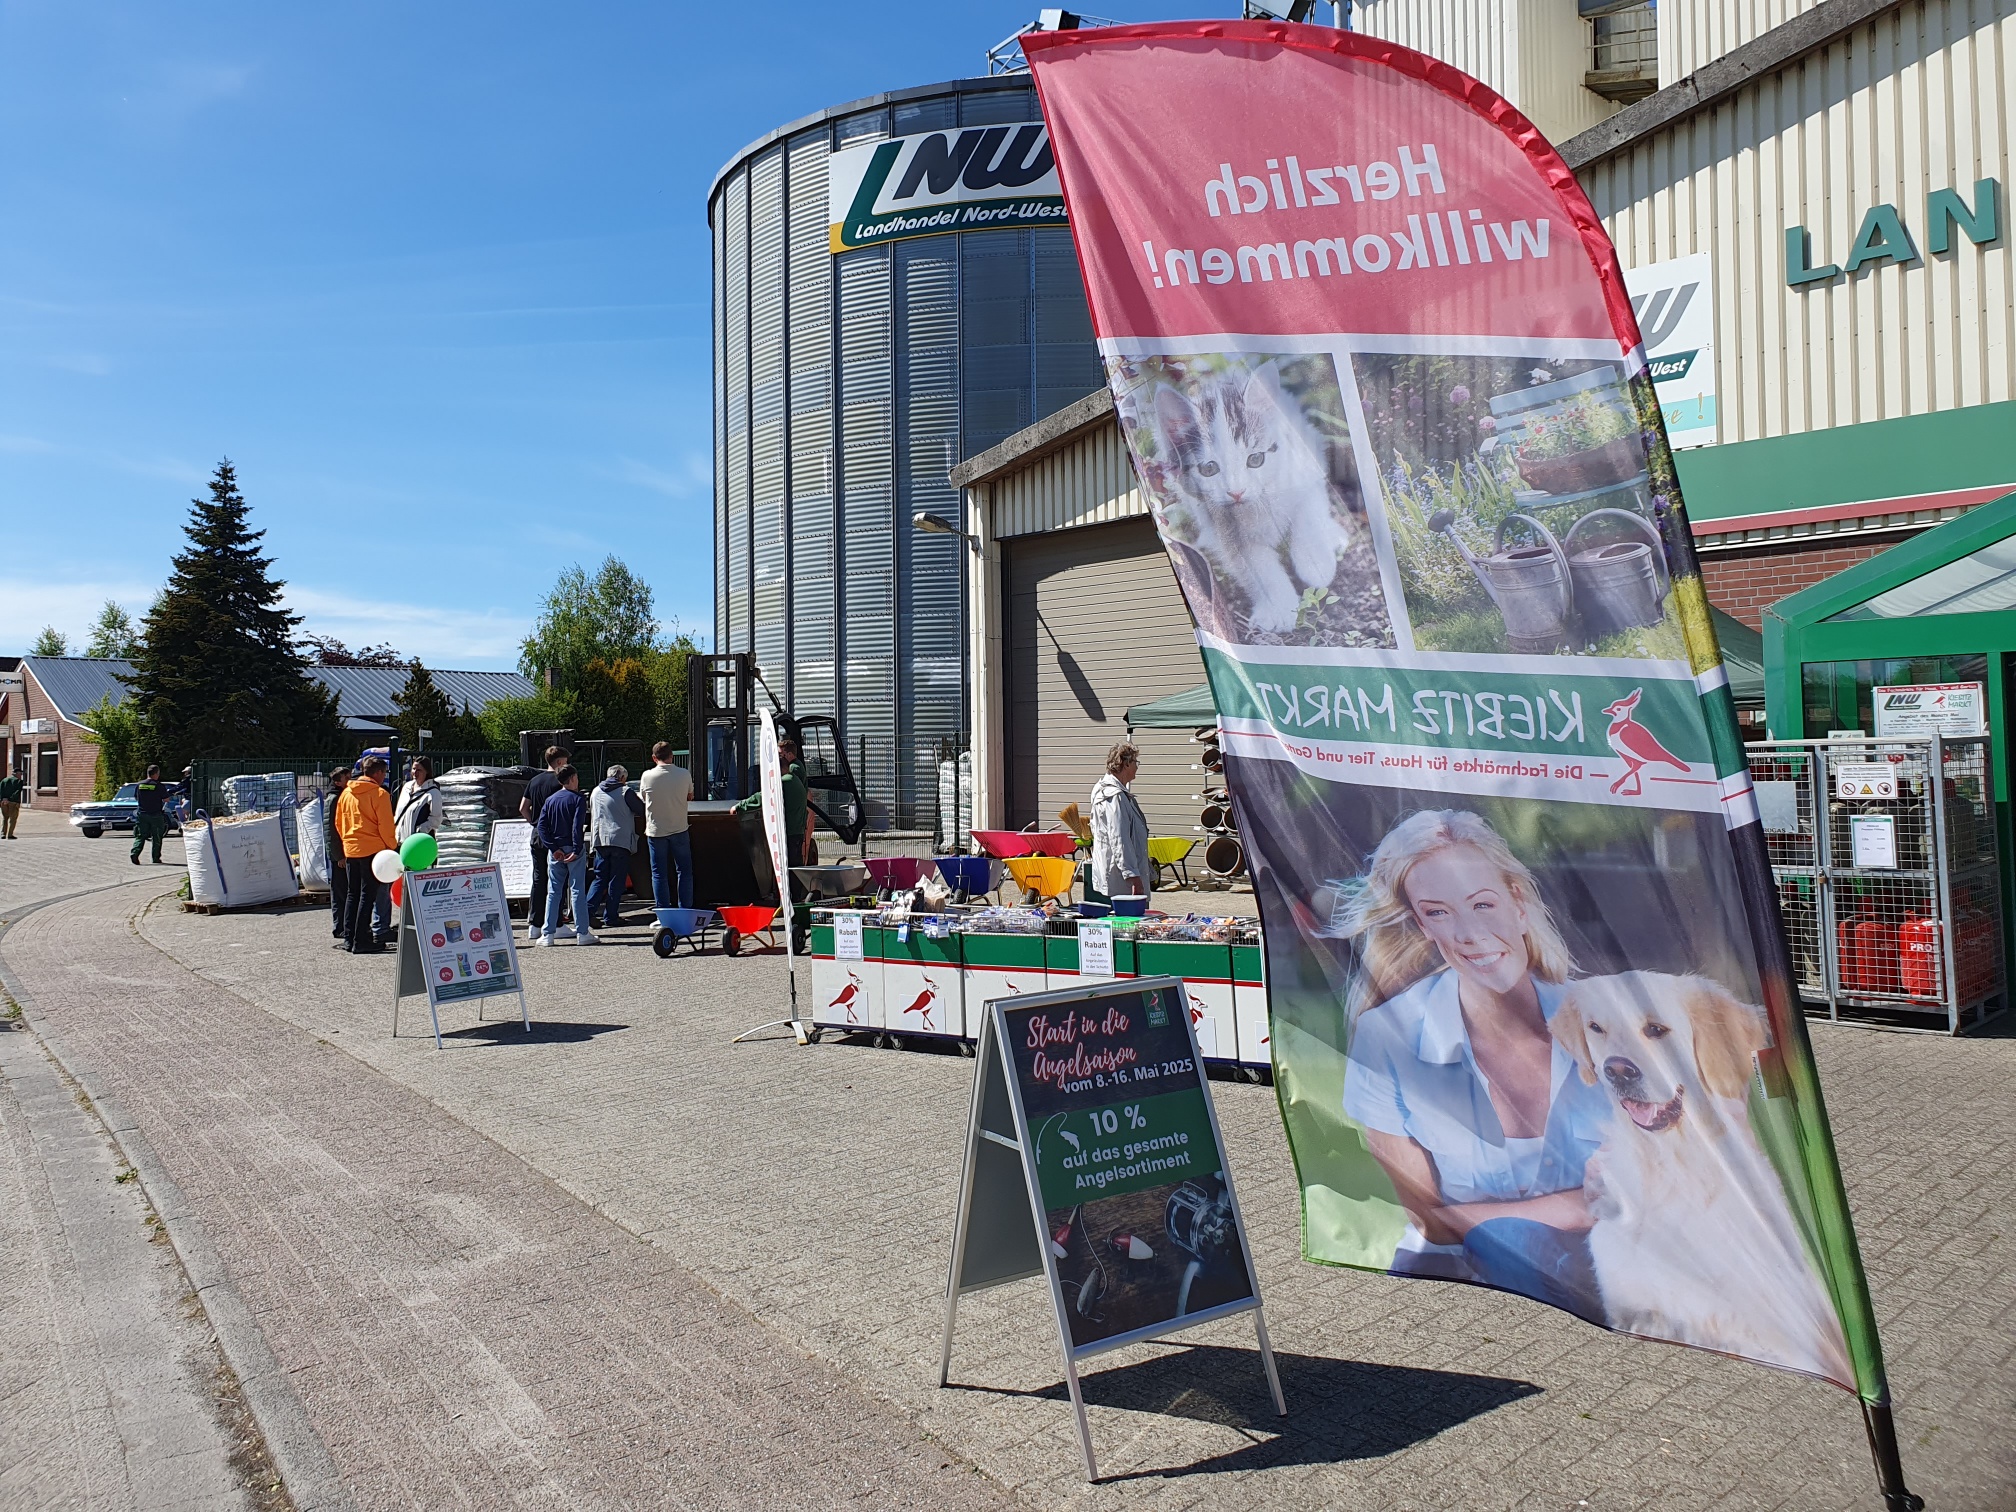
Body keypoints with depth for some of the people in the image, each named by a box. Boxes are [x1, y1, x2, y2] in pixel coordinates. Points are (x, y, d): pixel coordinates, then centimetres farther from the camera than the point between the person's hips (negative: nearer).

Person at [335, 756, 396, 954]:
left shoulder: (346, 793, 10)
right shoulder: (379, 794, -10)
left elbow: (339, 823, 16)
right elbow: (385, 825, -13)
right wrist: (392, 846, 0)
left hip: (350, 850, 6)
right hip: (372, 849, -6)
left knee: (352, 894, 13)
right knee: (367, 895, -3)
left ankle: (349, 938, 15)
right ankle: (361, 941, -4)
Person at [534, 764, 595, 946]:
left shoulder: (550, 800, 10)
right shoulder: (577, 799, -5)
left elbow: (541, 825, 1)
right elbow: (577, 826, -16)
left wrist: (553, 848, -4)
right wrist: (576, 850, -16)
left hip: (555, 851, 4)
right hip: (572, 849, -4)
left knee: (553, 892, 8)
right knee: (578, 891, -1)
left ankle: (549, 934, 5)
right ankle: (582, 933, -2)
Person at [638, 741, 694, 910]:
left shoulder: (647, 776, -8)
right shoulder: (684, 774, -6)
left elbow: (642, 798, 7)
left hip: (655, 831, -1)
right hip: (679, 829, 1)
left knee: (659, 873, 7)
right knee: (684, 871, 10)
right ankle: (685, 911, 9)